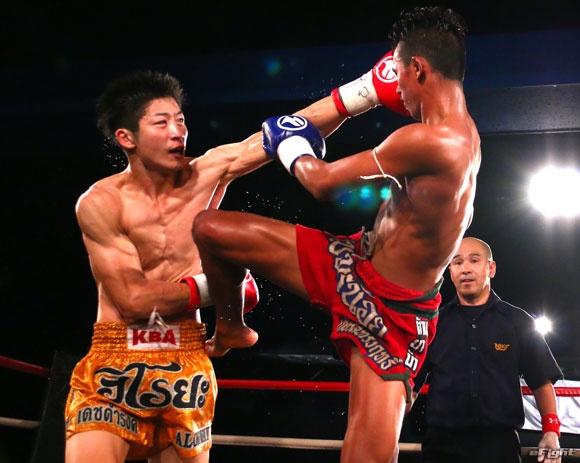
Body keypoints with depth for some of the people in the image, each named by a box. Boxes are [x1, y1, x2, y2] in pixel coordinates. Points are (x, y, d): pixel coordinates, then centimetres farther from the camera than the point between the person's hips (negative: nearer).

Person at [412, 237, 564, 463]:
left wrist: (551, 431, -4)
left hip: (501, 444, 0)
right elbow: (410, 384, 7)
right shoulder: (434, 323, 8)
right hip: (442, 443, 0)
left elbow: (542, 383, 9)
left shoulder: (519, 322, 8)